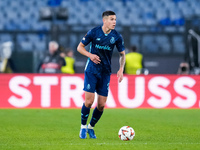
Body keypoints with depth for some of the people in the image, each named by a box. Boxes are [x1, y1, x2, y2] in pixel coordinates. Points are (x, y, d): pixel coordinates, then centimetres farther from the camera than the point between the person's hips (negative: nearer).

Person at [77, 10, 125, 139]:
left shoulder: (117, 37, -2)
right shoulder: (94, 32, -8)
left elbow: (122, 54, 10)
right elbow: (80, 47, 1)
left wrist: (121, 69, -5)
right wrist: (90, 55, -18)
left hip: (105, 73, 3)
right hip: (91, 70, -3)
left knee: (101, 105, 0)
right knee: (89, 101, -12)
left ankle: (91, 127, 23)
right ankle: (83, 127, 9)